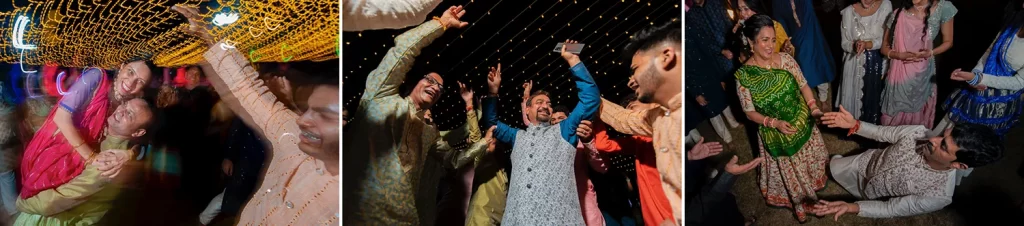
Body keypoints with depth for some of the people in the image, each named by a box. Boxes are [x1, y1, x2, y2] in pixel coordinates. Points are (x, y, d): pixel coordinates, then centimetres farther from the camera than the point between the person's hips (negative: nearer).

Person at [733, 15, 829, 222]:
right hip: (775, 134, -3)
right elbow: (750, 112, -16)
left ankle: (812, 186, 60)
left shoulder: (786, 59, -17)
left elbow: (803, 85, -5)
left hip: (803, 123, 3)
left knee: (809, 160, 28)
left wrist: (813, 107, -21)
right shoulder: (744, 75, -25)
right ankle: (797, 202, 48)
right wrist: (774, 123, -28)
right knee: (789, 171, 19)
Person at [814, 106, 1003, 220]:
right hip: (868, 162, 3)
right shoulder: (918, 132, -33)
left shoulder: (940, 195, -42)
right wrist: (855, 125, -29)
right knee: (832, 167, 19)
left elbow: (891, 209, -33)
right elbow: (883, 133, -12)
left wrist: (852, 208, -46)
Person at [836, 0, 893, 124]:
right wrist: (855, 45, -25)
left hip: (878, 63, 0)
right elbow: (845, 44, -3)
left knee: (875, 98, 11)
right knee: (855, 99, 7)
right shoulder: (849, 11, -8)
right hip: (856, 65, 0)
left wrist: (867, 44, -25)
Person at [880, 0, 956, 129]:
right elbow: (884, 47, 4)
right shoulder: (898, 13, -4)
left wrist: (929, 53, -16)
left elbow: (948, 42, 3)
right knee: (894, 118, 7)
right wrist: (899, 55, -17)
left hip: (922, 76, -1)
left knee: (918, 119, 9)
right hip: (899, 74, 1)